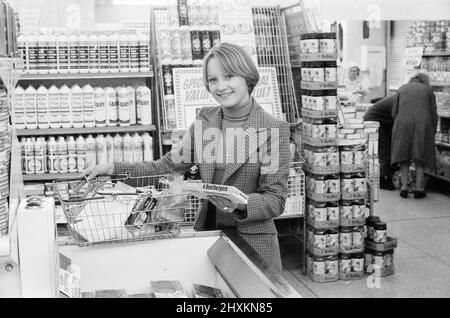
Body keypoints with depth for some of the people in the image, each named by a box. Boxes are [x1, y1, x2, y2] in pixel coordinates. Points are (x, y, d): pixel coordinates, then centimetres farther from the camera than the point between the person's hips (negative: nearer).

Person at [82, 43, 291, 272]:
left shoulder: (274, 130, -11)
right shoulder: (205, 121, 4)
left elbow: (276, 200, -12)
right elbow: (168, 166, 5)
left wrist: (239, 203, -30)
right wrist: (115, 169, -4)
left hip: (254, 243, -4)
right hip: (207, 232, 4)